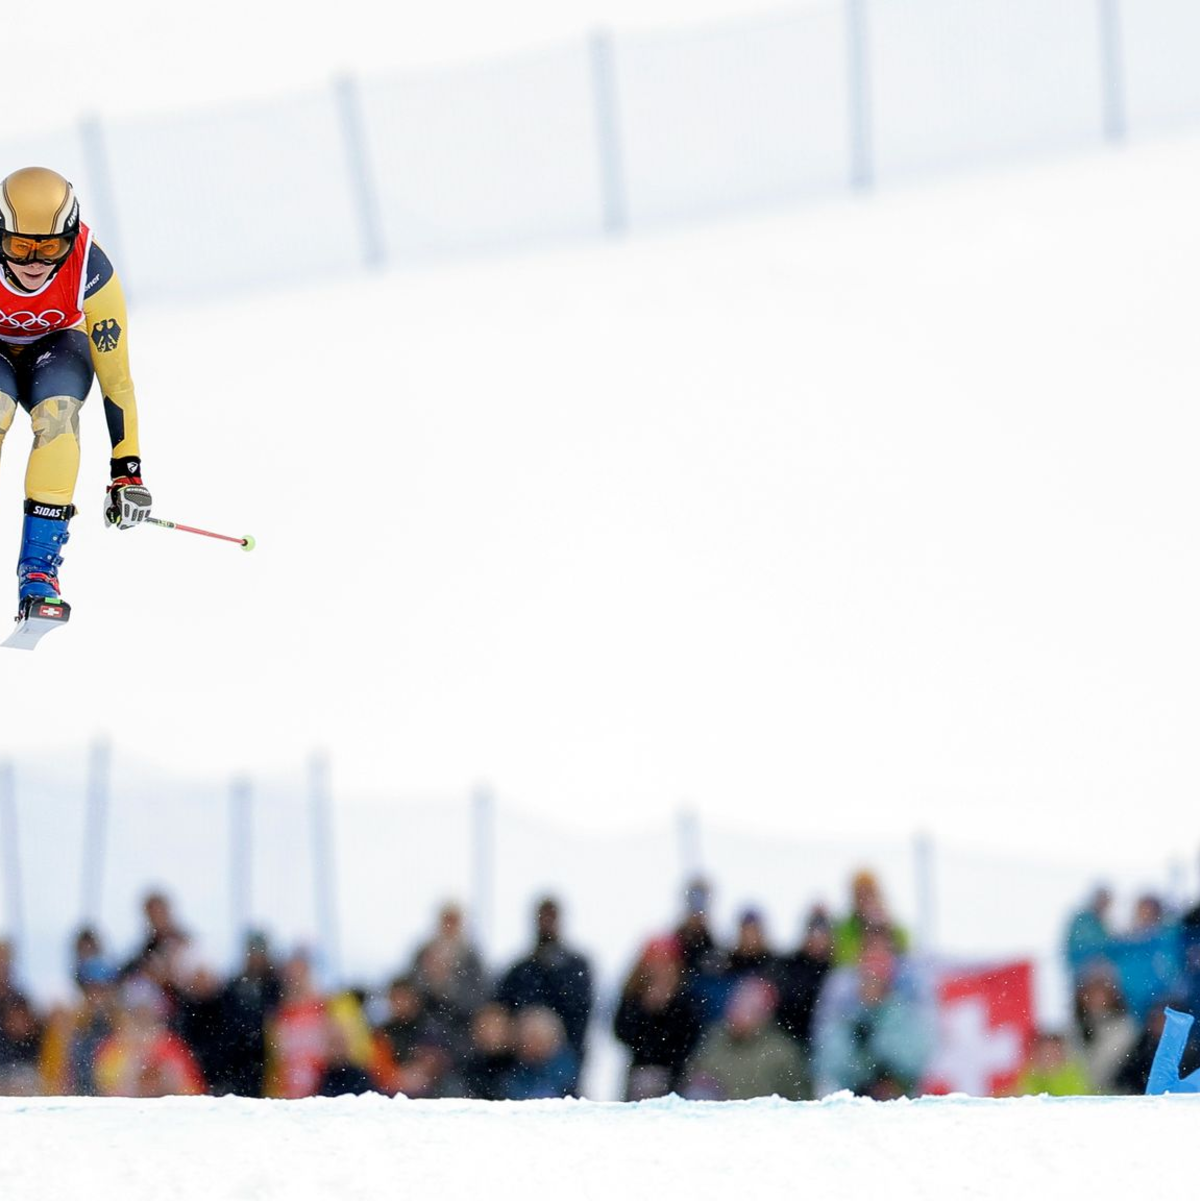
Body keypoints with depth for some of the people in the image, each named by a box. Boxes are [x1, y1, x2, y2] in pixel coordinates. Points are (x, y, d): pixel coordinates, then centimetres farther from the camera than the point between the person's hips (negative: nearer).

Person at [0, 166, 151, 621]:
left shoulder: (91, 273, -31)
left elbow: (116, 378, -22)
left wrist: (128, 471, -20)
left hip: (58, 345, 1)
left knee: (58, 410, -32)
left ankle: (39, 561, -28)